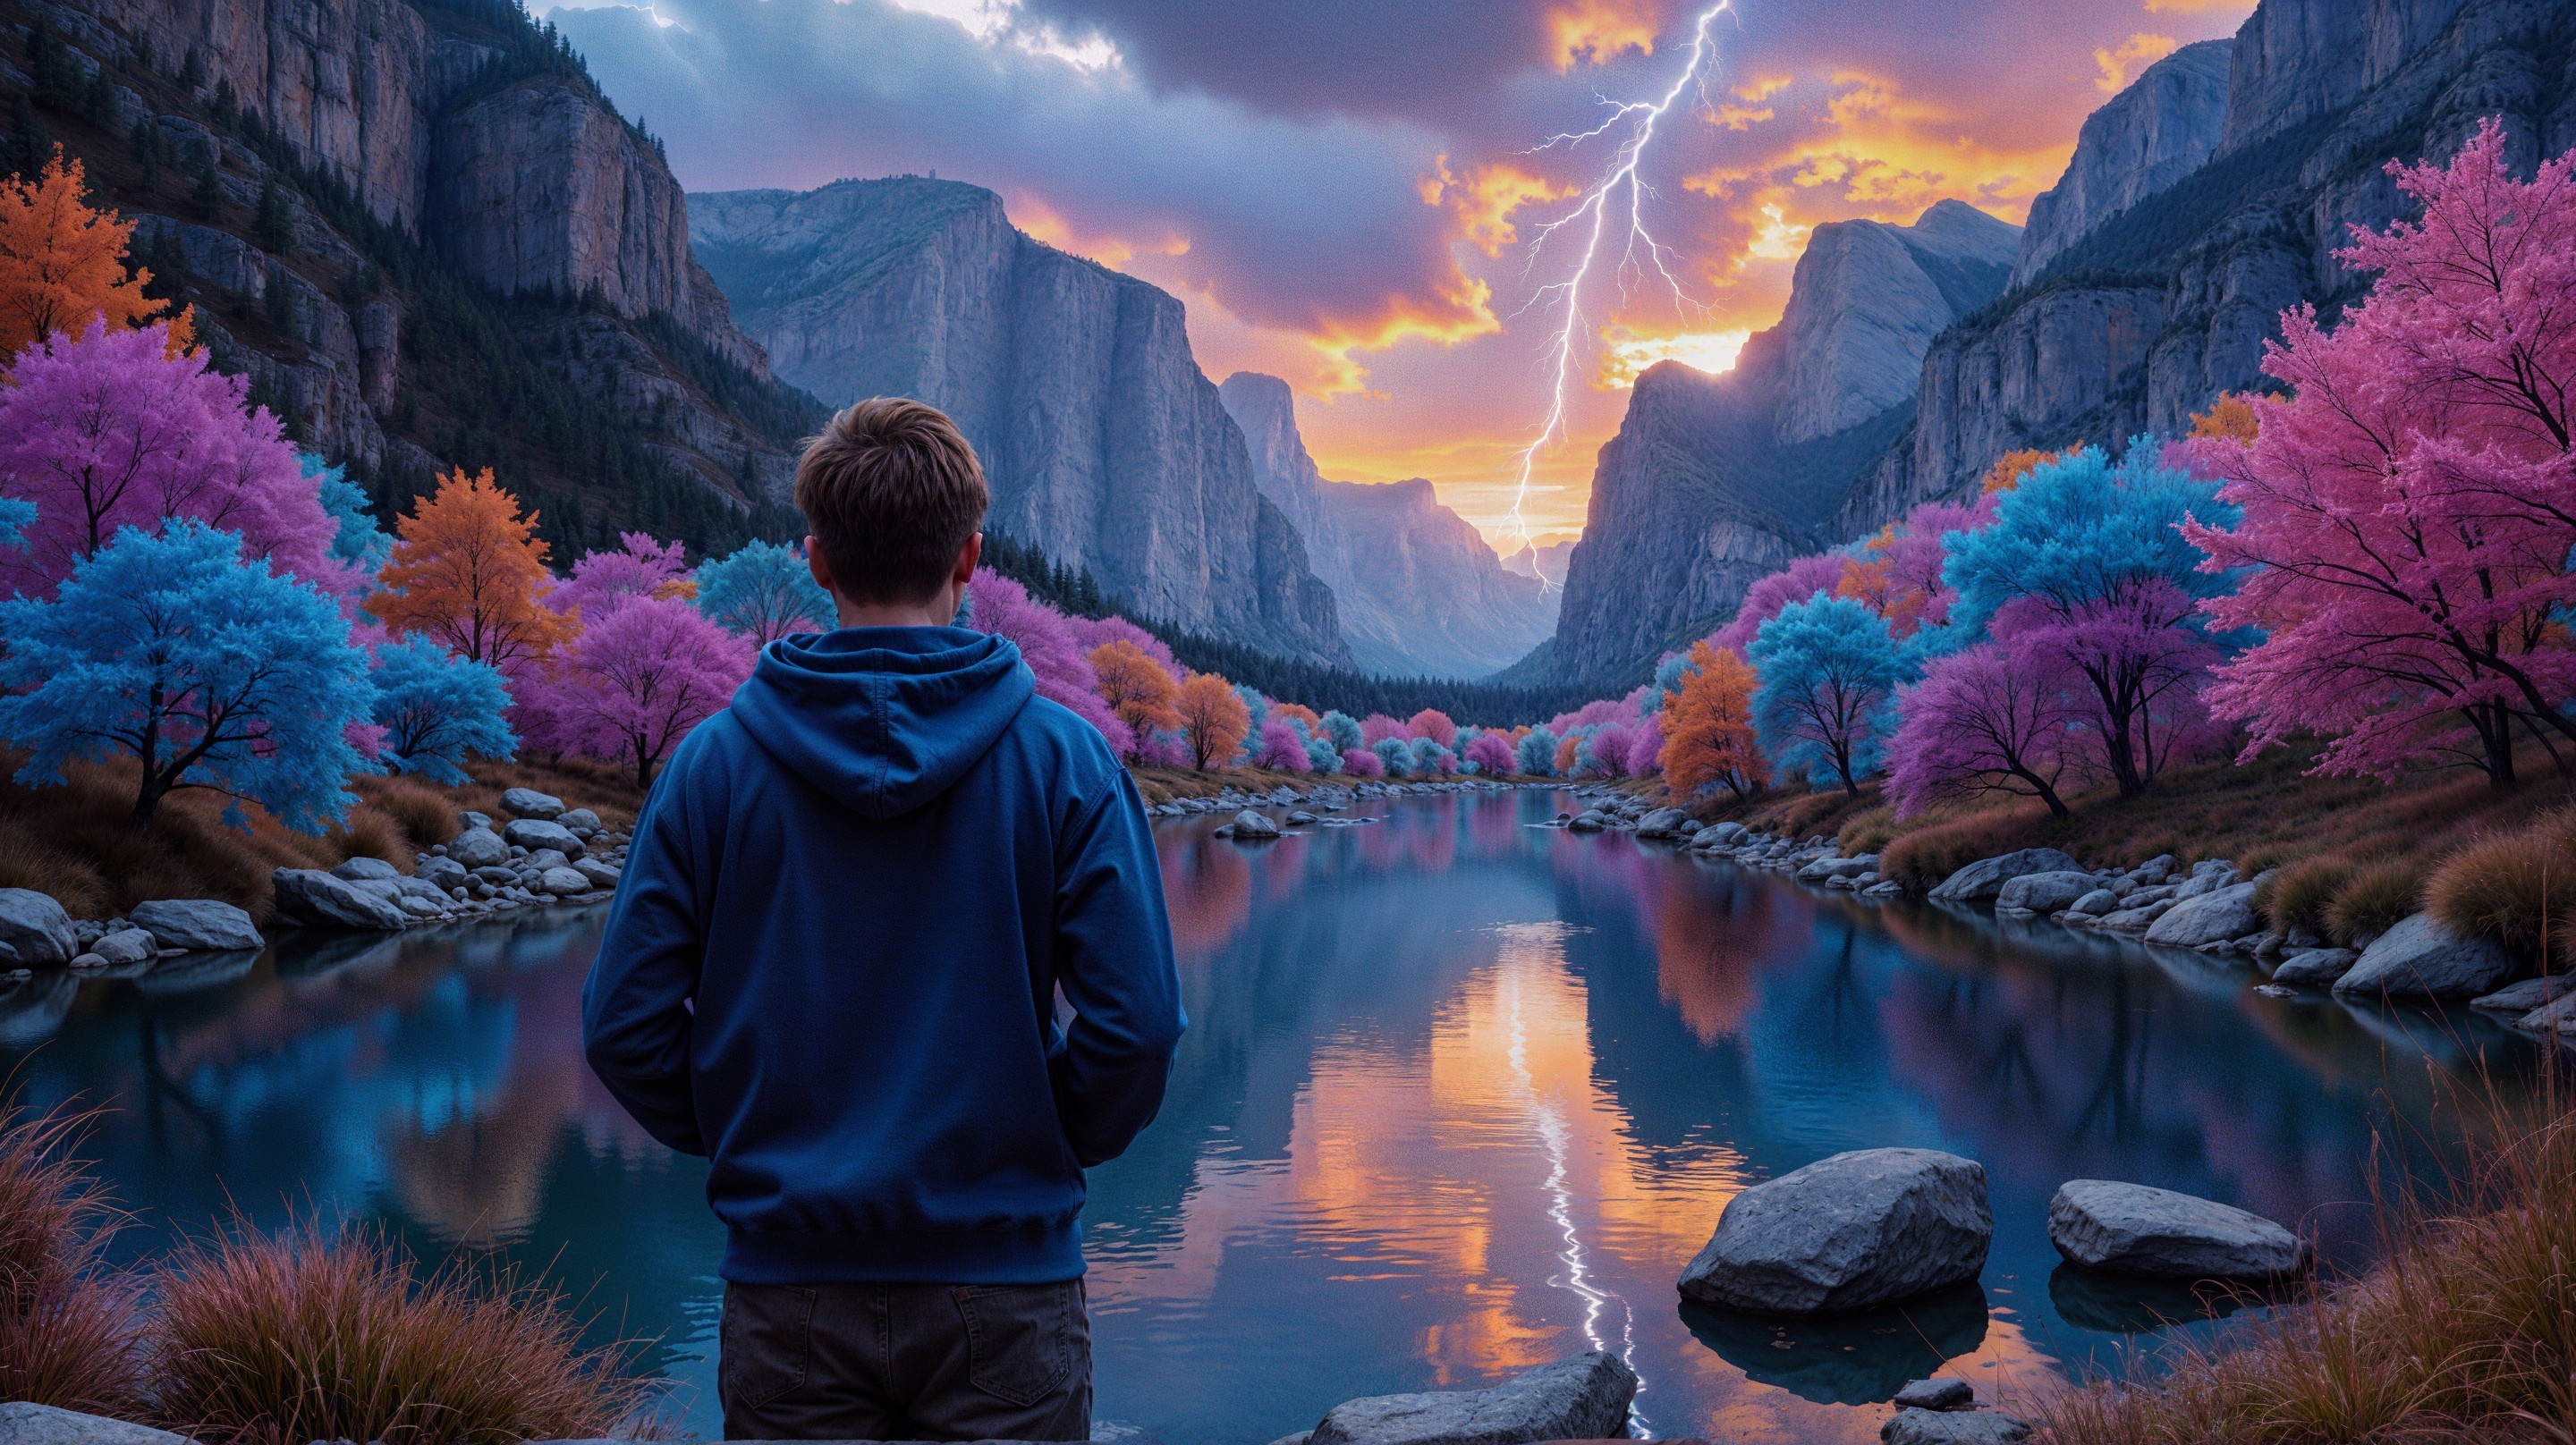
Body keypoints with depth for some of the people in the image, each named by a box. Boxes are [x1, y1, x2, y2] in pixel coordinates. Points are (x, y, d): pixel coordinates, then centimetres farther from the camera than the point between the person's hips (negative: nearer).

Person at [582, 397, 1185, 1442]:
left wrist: (740, 1143, 11)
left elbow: (625, 1025, -4)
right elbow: (1136, 1024, -12)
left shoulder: (713, 762, -4)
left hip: (788, 1286, 1)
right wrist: (1051, 1148, 6)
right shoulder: (1065, 758, -8)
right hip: (1005, 1281, -1)